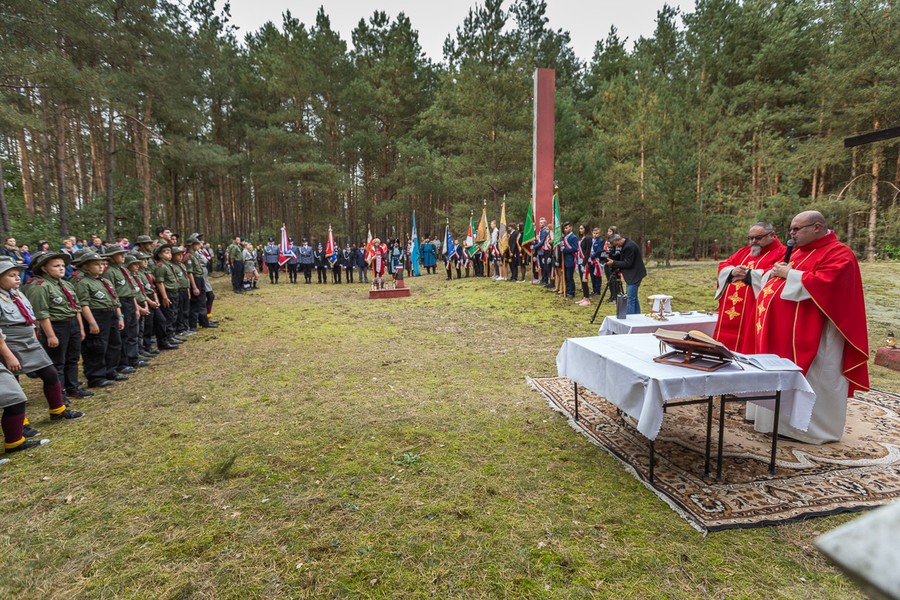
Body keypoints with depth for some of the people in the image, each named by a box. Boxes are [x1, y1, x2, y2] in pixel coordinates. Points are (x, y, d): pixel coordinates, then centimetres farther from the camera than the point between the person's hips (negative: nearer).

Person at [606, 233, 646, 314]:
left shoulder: (629, 247, -21)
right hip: (633, 275, 11)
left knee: (630, 299, -9)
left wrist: (613, 263, -15)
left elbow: (627, 263, -21)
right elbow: (623, 260, 20)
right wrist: (614, 262, 6)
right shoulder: (627, 244, 12)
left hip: (634, 276, -11)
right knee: (634, 298, 15)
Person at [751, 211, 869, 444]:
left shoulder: (838, 254, -9)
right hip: (781, 330, 9)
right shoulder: (799, 252, 17)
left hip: (809, 335, -9)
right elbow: (775, 278, 21)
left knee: (804, 380, -2)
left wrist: (789, 274, -15)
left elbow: (824, 282, -24)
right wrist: (775, 273, -2)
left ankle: (808, 428, 10)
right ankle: (781, 419, 23)